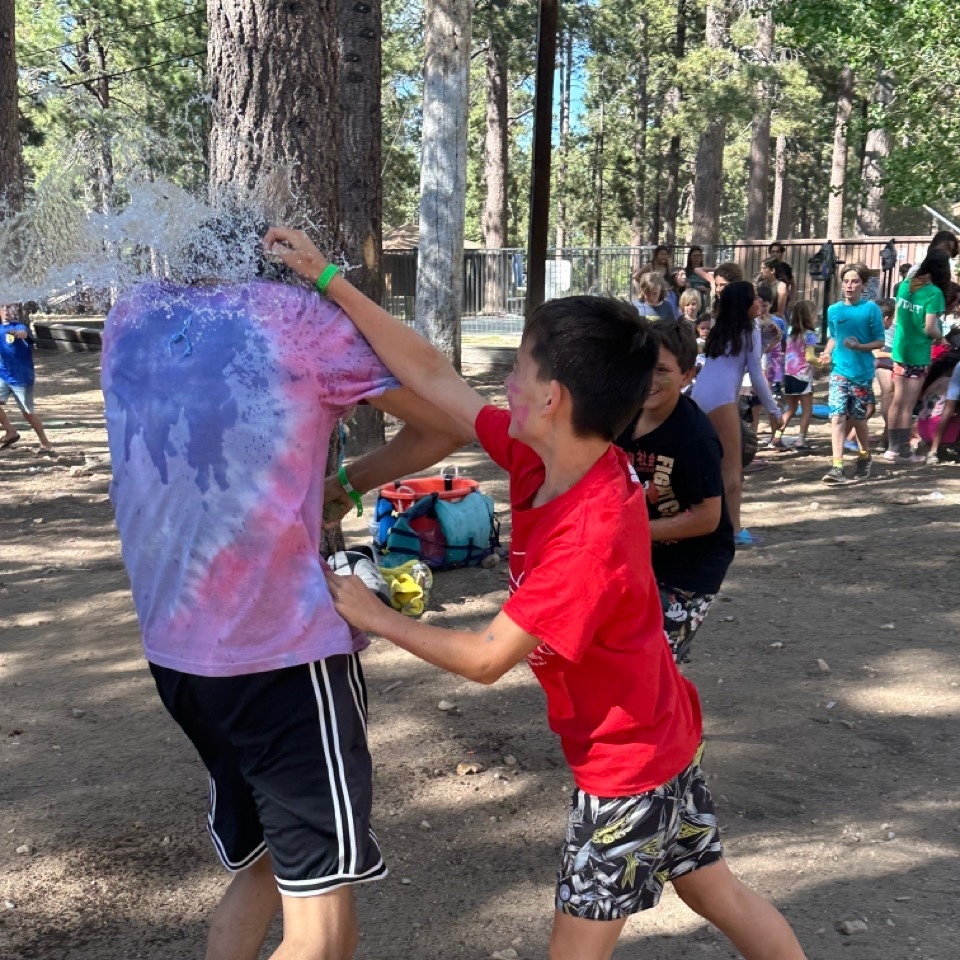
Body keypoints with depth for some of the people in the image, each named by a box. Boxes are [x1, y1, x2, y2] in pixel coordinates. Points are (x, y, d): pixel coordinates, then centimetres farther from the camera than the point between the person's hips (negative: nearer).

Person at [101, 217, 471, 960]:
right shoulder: (300, 319, -6)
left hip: (174, 647, 7)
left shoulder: (130, 319, 9)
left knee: (262, 861, 23)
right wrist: (351, 482, 14)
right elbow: (448, 426, 0)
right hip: (283, 648, -7)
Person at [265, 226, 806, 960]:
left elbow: (486, 658, -29)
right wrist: (330, 282, -6)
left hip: (626, 763, -8)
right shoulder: (546, 458, -11)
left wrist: (373, 615, -18)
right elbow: (434, 377, -7)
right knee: (716, 890, 24)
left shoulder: (591, 536, -34)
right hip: (656, 734, 8)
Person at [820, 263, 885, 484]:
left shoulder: (871, 309, -6)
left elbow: (880, 342, -4)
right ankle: (837, 466, -14)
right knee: (838, 417, -10)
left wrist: (859, 346, -21)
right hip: (839, 372, 2)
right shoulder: (833, 310, 4)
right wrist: (827, 353, -2)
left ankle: (864, 457, 34)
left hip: (862, 373, -2)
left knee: (858, 418, 11)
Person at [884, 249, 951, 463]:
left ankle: (892, 447, 21)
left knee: (897, 401, 14)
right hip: (918, 355, -6)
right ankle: (903, 452, 10)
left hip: (899, 350, 6)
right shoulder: (934, 293, -16)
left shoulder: (905, 285, 3)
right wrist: (940, 335, 0)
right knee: (908, 405, 2)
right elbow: (930, 328, -18)